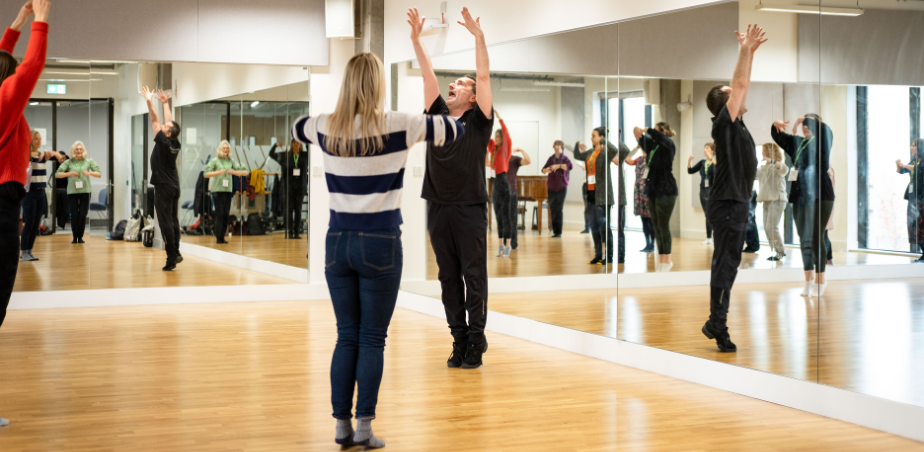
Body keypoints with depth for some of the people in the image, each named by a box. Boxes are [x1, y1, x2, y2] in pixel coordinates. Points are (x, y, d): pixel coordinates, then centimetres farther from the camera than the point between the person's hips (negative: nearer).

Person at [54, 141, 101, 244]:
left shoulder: (88, 161, 6)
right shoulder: (69, 162, 3)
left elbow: (99, 174, 4)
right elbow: (57, 174, -2)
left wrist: (90, 173, -16)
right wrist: (69, 174, -16)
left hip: (85, 191, 1)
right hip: (72, 192, 0)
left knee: (83, 215, -2)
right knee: (74, 215, -3)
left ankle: (80, 236, 11)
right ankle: (75, 236, 12)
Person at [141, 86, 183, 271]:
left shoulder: (163, 143, -14)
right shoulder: (176, 144, 3)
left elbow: (155, 120, -12)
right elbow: (169, 121, 14)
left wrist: (149, 101, -9)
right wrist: (165, 103, 18)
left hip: (163, 188, -8)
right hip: (174, 186, 8)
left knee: (165, 222, -7)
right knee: (173, 220, 10)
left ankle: (171, 257, -9)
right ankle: (176, 253, 10)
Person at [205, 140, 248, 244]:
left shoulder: (231, 161, 8)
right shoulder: (214, 161, 0)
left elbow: (245, 172, 6)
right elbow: (206, 174, -9)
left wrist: (234, 172, -12)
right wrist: (218, 172, -21)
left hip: (228, 190, 4)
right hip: (217, 190, -4)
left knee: (226, 215, 4)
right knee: (219, 214, -8)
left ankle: (222, 237, 10)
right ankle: (218, 238, -4)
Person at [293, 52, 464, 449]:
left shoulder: (326, 127, 1)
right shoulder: (397, 126, -9)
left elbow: (297, 128, 24)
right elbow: (453, 130, 3)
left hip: (338, 243, 4)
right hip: (380, 245, -3)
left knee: (346, 337, 11)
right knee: (372, 340, 3)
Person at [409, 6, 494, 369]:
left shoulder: (478, 120, 2)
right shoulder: (438, 114, 13)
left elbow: (484, 76, -8)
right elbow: (427, 75, 10)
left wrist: (478, 36, -14)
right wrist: (416, 38, 4)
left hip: (470, 209, -5)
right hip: (439, 209, 5)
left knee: (474, 277, -1)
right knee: (449, 278, 7)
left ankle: (476, 341, 4)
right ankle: (459, 339, 14)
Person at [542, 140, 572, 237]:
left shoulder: (565, 158, -2)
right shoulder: (551, 158, 9)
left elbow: (570, 166, -22)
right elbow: (543, 170, 6)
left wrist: (559, 165, -33)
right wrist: (546, 170, -17)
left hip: (561, 187, -3)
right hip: (551, 187, 4)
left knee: (559, 209, -6)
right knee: (552, 209, 2)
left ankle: (559, 232, -2)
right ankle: (555, 231, 8)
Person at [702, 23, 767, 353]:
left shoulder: (736, 124, 13)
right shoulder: (724, 124, -11)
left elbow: (743, 85, 20)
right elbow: (740, 84, -16)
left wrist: (751, 51, 17)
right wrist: (746, 49, -10)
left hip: (735, 204, 10)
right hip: (727, 205, -10)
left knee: (727, 264, 11)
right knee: (726, 264, -9)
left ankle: (716, 323, 15)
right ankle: (718, 325, -6)